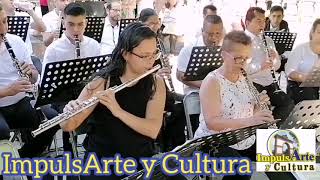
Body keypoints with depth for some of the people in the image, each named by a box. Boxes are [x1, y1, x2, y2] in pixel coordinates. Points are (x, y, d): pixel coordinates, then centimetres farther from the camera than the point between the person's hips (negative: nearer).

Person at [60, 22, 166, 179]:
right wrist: (70, 113, -31)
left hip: (141, 159, 2)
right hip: (101, 160, -2)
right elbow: (67, 126, -9)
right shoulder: (102, 82, -9)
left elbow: (153, 130, -16)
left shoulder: (156, 84, -4)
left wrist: (118, 111, -30)